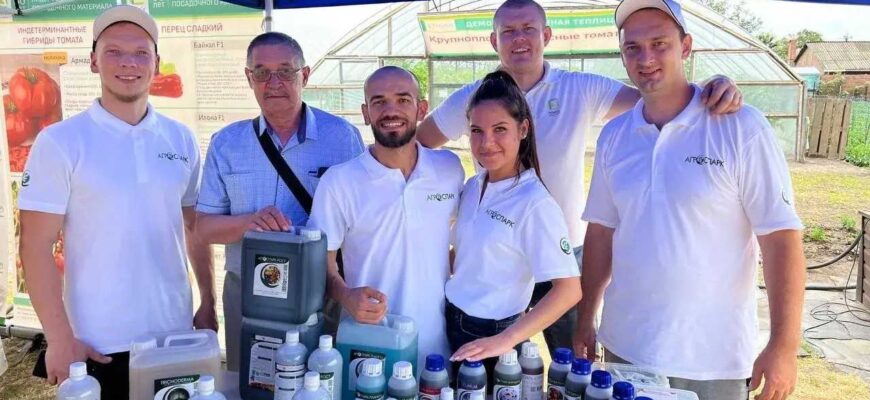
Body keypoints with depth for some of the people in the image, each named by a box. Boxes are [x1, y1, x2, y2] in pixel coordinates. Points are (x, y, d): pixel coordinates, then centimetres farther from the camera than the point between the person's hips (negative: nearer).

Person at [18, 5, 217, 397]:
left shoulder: (181, 140, 2)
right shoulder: (59, 142, -8)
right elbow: (36, 247, -9)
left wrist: (208, 304, 8)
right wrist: (60, 339, -11)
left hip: (174, 331, 3)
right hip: (98, 343, -3)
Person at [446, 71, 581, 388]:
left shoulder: (535, 203, -20)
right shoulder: (472, 187, 0)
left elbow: (569, 290, -23)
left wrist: (506, 340, -28)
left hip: (490, 338, -6)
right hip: (452, 324, 6)